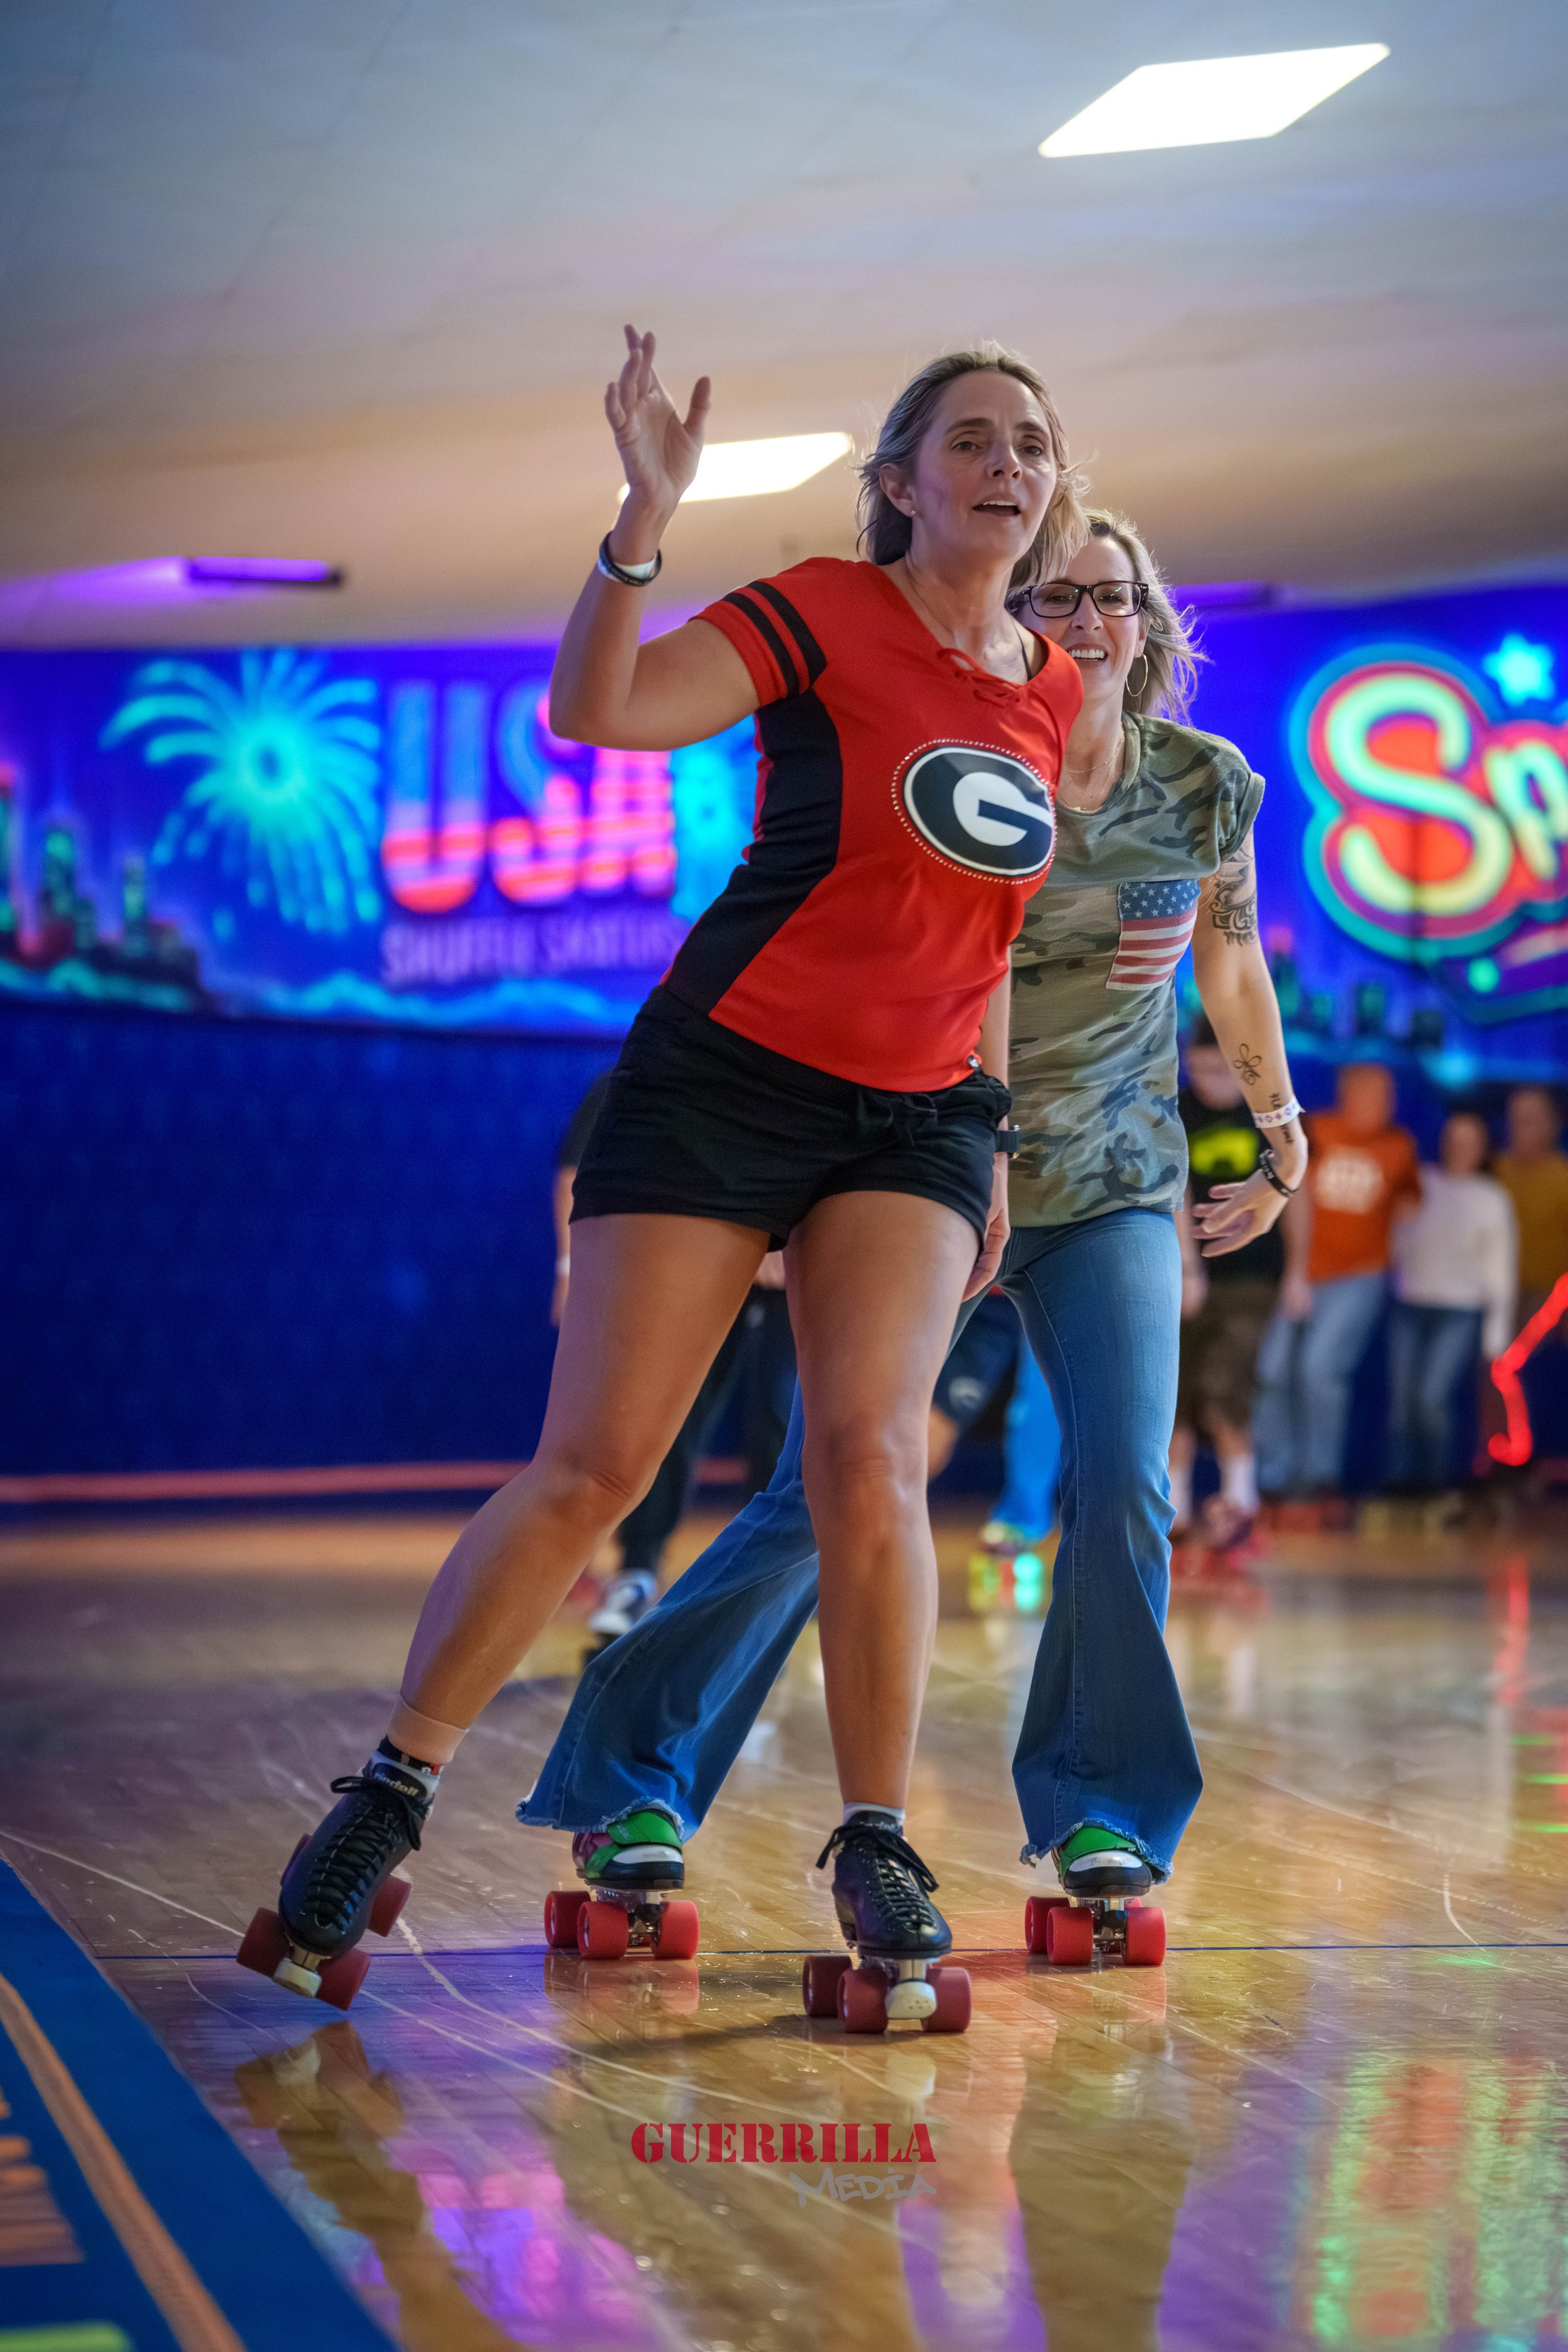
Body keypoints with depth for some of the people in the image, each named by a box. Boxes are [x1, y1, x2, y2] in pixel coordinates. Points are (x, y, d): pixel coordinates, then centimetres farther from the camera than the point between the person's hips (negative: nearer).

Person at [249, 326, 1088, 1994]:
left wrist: (991, 1133, 18)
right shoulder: (823, 617, -8)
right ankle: (388, 1796, 11)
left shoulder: (1049, 688, 9)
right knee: (589, 1470, -5)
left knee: (870, 1458, -14)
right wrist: (647, 518, -37)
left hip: (915, 1117, 4)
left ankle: (875, 1842, 0)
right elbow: (593, 711, -23)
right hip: (724, 1082, -4)